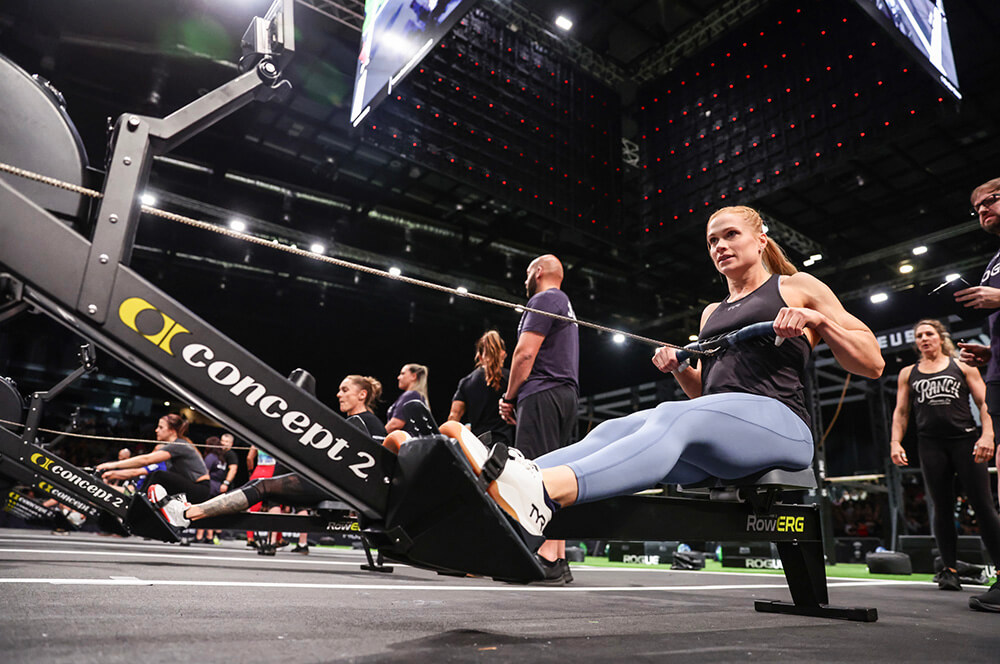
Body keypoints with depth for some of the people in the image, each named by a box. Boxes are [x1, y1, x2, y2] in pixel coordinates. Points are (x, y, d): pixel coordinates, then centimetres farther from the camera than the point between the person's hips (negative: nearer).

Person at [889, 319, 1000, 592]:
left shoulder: (962, 366, 10)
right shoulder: (908, 373, 16)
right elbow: (901, 412, 14)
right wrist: (895, 442, 1)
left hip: (965, 440, -2)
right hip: (931, 445, 2)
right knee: (942, 508, 2)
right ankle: (950, 571, 7)